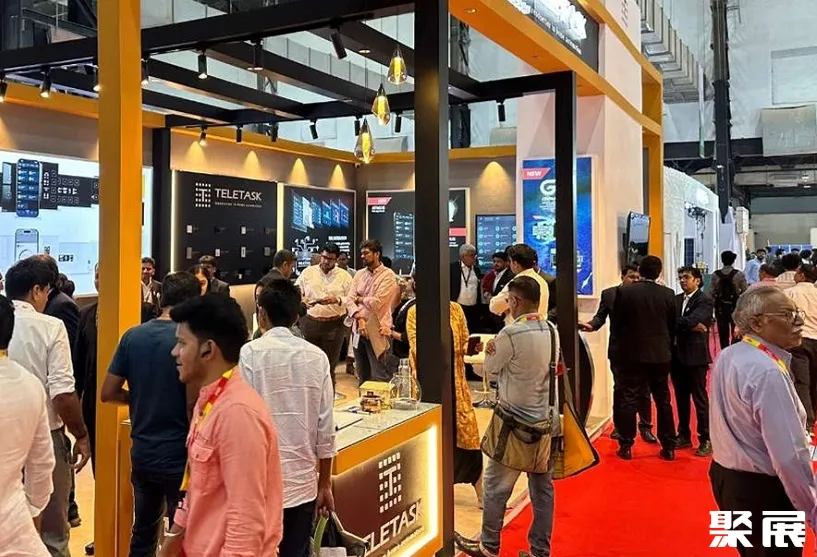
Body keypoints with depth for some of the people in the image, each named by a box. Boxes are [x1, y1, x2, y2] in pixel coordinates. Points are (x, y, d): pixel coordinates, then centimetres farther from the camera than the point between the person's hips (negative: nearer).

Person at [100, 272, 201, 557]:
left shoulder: (132, 336, -1)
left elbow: (107, 393, 2)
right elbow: (193, 406, -18)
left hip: (141, 451, 5)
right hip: (179, 454, -5)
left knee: (143, 532, 20)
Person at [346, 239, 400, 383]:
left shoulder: (387, 275, -8)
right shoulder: (359, 274, 11)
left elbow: (377, 302, -17)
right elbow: (349, 300, 2)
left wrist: (359, 299, 0)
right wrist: (359, 318, -13)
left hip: (377, 331, -6)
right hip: (358, 330, 6)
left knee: (379, 378, -3)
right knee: (362, 377, 16)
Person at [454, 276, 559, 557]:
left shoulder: (511, 334, -20)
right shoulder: (552, 331, 2)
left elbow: (490, 369, -7)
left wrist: (490, 351, 9)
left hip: (517, 421, -7)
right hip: (547, 419, 7)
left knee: (496, 486, 9)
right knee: (542, 487, 14)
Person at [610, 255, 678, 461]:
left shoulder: (624, 292, -9)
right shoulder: (668, 294, -2)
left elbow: (616, 324, -3)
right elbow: (673, 326, 5)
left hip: (633, 354, -2)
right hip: (661, 354, 2)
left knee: (629, 400, 4)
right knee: (663, 401, 12)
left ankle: (626, 446, 7)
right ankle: (668, 447, 17)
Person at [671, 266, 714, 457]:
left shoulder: (705, 300, -7)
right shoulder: (676, 299, 12)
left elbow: (691, 321, -22)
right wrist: (689, 326, -14)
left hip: (696, 356, -6)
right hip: (677, 355, 6)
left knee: (700, 399, 1)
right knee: (681, 398, 14)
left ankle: (705, 440, 10)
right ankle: (684, 435, 25)